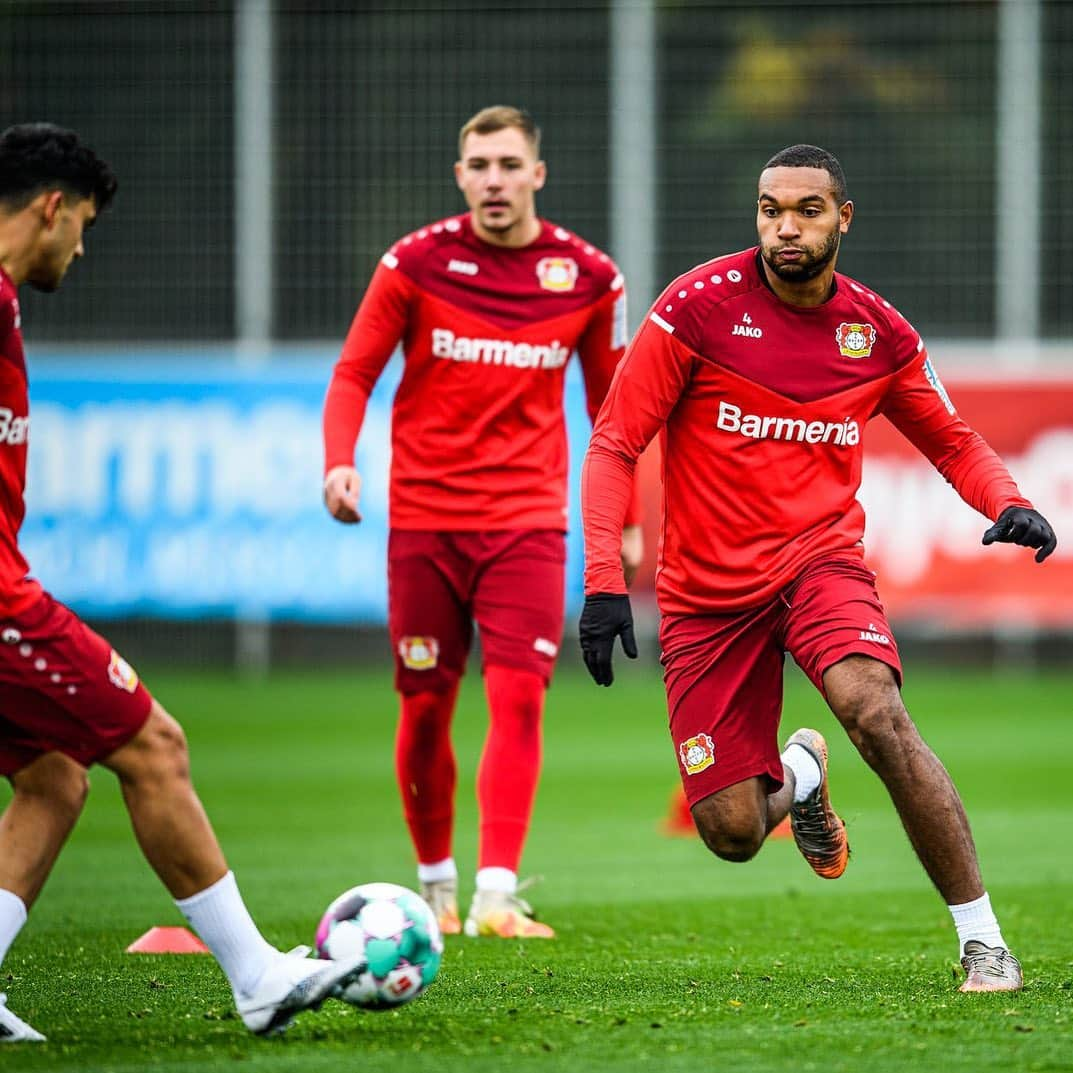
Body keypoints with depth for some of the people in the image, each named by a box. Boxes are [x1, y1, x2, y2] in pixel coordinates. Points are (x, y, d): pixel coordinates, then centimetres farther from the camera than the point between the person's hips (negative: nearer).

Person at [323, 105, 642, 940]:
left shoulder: (588, 277, 1)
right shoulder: (415, 264, -4)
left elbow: (609, 403, 12)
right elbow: (355, 374, 2)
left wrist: (624, 520, 10)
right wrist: (340, 461, -16)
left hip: (528, 520, 0)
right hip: (424, 518, 0)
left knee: (519, 698, -12)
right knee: (424, 706, 5)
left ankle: (497, 896, -15)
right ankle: (436, 885, 21)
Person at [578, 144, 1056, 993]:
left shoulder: (878, 330, 2)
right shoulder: (701, 306, -8)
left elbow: (953, 443, 16)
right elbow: (615, 443, -6)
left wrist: (1008, 504, -6)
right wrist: (605, 580, -16)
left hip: (821, 558, 0)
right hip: (708, 593, 0)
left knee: (877, 714, -31)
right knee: (731, 831, -5)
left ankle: (984, 941, -22)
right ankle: (798, 778, 36)